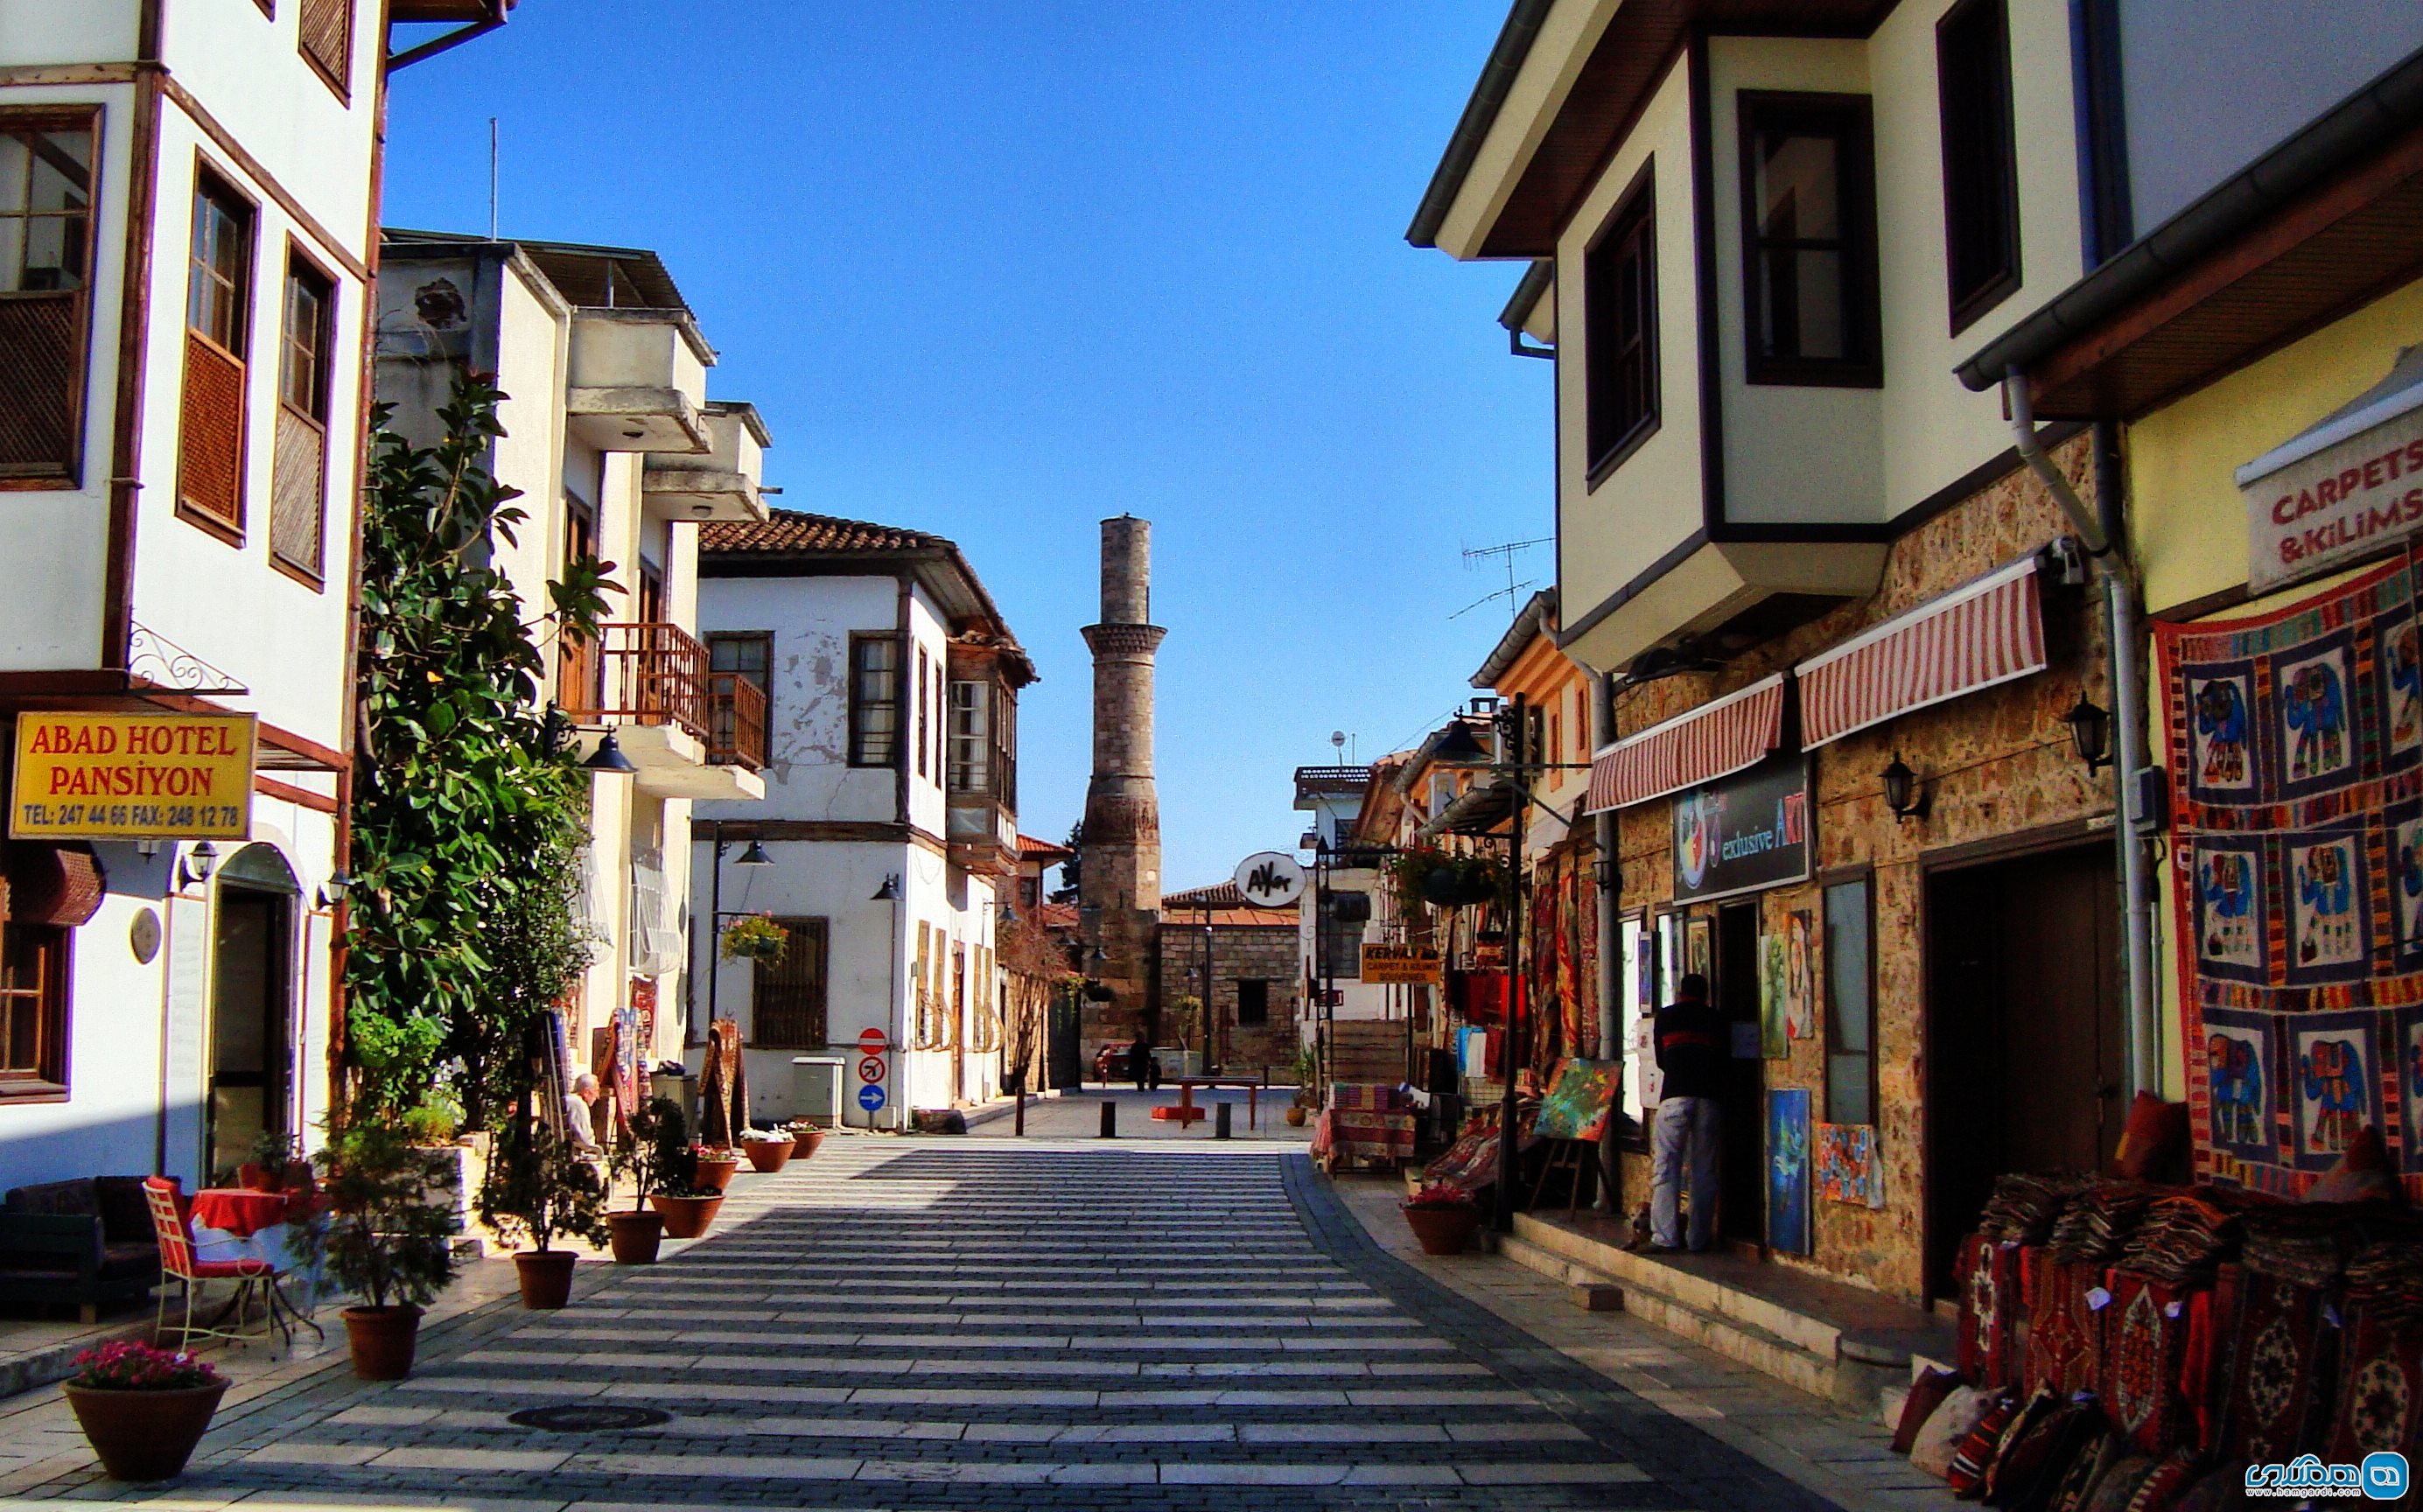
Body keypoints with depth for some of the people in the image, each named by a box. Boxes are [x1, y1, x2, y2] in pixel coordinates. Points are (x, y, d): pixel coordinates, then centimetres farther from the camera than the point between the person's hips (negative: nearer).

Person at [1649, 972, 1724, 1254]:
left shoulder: (1666, 1016, 13)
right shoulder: (1716, 1019, 15)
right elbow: (1724, 1059, 18)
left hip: (1675, 1095, -2)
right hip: (1708, 1097, 2)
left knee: (1667, 1168, -3)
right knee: (1704, 1172, 7)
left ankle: (1665, 1238, -11)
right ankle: (1699, 1239, 8)